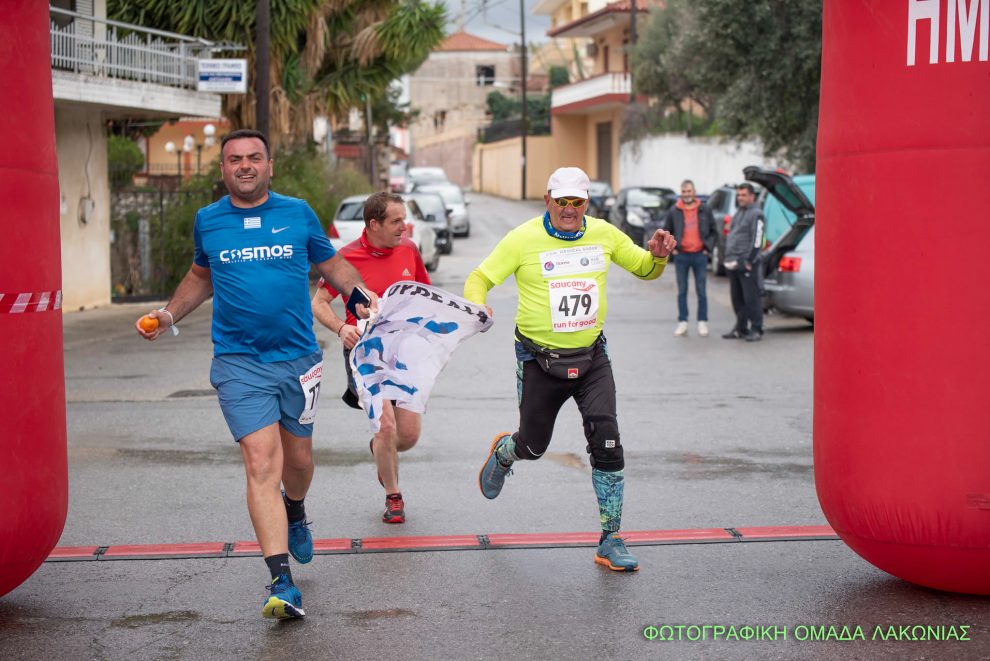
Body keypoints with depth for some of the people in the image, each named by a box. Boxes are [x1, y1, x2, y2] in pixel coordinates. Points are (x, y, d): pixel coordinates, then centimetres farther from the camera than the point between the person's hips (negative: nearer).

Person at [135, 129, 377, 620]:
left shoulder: (298, 213, 2)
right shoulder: (208, 221, 5)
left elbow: (333, 265, 13)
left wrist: (362, 296, -6)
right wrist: (169, 315, 9)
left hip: (298, 358, 1)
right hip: (239, 363, -1)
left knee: (297, 458, 15)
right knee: (261, 462, -14)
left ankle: (296, 514, 52)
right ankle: (282, 583, -16)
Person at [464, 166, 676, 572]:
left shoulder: (603, 234, 3)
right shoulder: (523, 239, -8)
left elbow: (643, 268, 16)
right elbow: (479, 279, -6)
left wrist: (657, 255, -8)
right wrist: (477, 308, -28)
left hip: (591, 356, 2)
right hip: (540, 360, -2)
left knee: (606, 443, -12)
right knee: (533, 446, 10)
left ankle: (610, 541, -3)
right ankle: (502, 453, 51)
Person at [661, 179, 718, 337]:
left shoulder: (705, 210, 4)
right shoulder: (673, 212, 2)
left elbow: (714, 232, 10)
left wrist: (708, 248, 0)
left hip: (700, 255, 0)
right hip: (681, 256, 0)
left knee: (701, 291, 2)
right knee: (682, 291, 4)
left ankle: (702, 322, 7)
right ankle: (682, 323, 9)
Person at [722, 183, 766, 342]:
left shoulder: (756, 214, -7)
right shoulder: (738, 213, 21)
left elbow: (757, 240, -14)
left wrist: (749, 261, -18)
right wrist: (728, 258, 18)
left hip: (746, 264, -9)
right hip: (734, 263, 9)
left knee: (751, 298, -6)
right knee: (737, 298, 11)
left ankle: (756, 330, -2)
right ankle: (741, 328, 18)